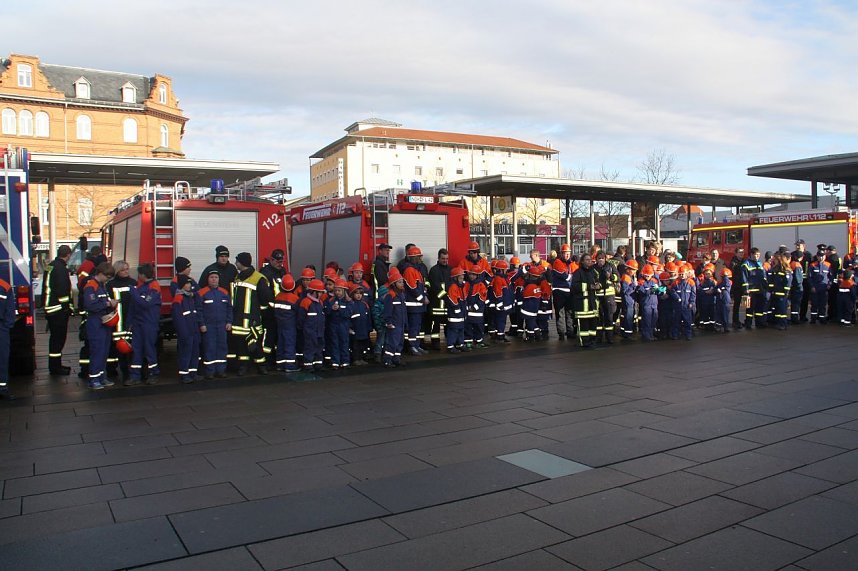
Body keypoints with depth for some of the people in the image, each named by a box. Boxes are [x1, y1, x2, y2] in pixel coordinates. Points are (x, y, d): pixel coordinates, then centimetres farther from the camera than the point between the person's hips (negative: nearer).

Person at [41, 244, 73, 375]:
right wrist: (68, 307, -13)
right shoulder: (61, 268, -17)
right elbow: (63, 290, -22)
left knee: (56, 337, 17)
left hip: (50, 308, 10)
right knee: (59, 337, -2)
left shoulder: (50, 266, 13)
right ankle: (55, 367, 3)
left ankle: (54, 365, 25)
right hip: (59, 309, -10)